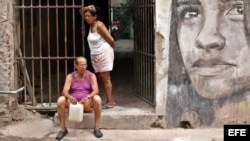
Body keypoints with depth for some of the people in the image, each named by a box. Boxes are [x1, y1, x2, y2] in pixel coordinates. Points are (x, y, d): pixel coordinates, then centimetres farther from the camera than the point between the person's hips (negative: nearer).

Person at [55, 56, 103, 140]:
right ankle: (63, 129, -17)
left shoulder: (91, 75, -2)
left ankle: (96, 128, -21)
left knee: (97, 99, -33)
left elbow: (96, 90, -14)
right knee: (60, 100, -28)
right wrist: (70, 97, -35)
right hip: (73, 102, 1)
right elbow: (65, 91, -11)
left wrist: (88, 97, -36)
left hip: (87, 103, -1)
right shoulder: (70, 76, 0)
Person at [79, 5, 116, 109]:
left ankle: (110, 102, -2)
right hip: (95, 55, 9)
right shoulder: (91, 24, 8)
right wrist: (86, 9, -2)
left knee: (105, 78, -6)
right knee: (102, 78, 9)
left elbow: (111, 40, -17)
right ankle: (109, 100, 15)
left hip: (104, 54, -9)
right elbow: (81, 12, 19)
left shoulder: (99, 25, -17)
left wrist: (109, 49, 2)